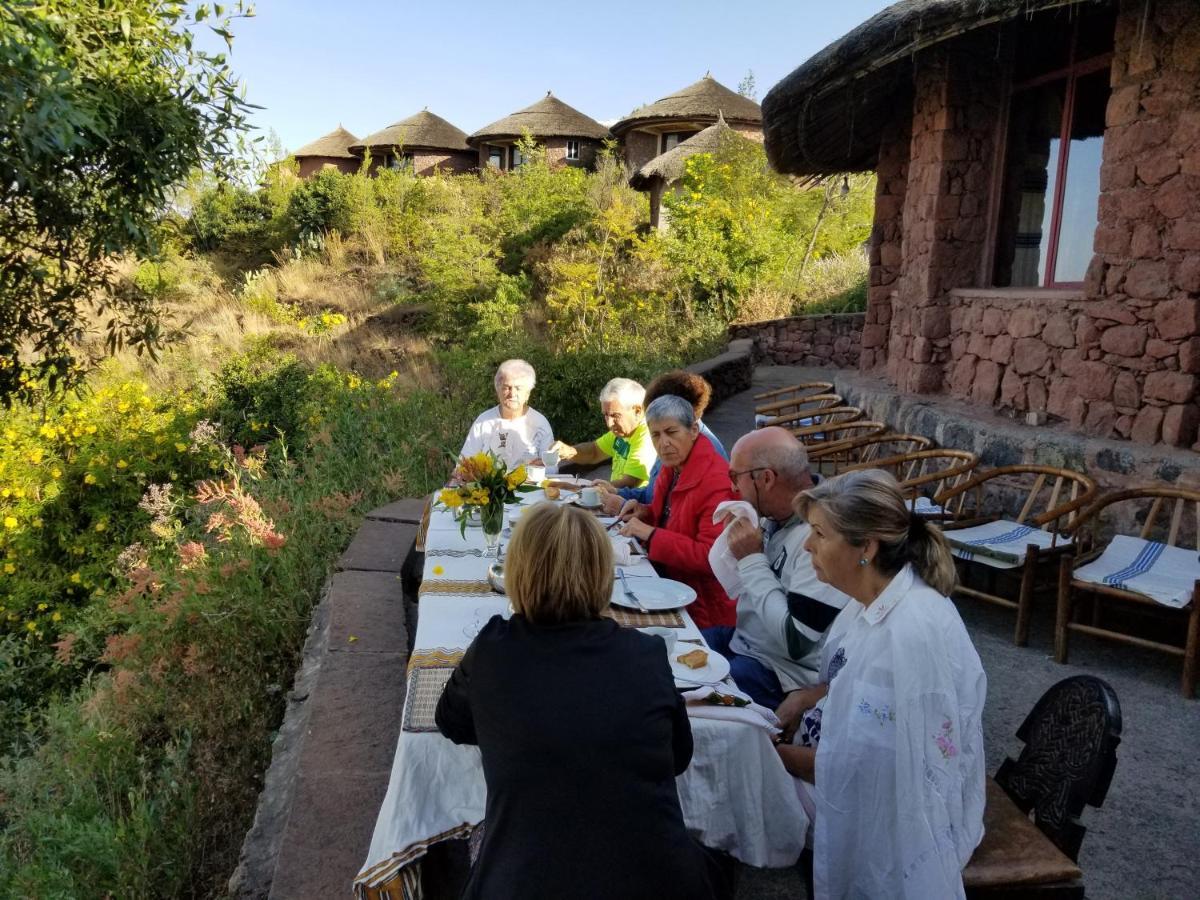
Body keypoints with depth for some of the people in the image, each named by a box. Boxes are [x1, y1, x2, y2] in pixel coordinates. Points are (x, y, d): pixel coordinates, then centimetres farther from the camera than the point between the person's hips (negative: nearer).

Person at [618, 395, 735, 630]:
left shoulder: (716, 481, -22)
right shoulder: (672, 468, 5)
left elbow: (712, 556, -26)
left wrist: (651, 534, -26)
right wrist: (646, 514, 2)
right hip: (668, 580, 8)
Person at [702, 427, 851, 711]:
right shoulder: (773, 516, -1)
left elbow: (796, 642, -29)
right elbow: (734, 584, 11)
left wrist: (752, 559, -24)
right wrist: (733, 537, -8)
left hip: (783, 673, -8)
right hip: (744, 640, 8)